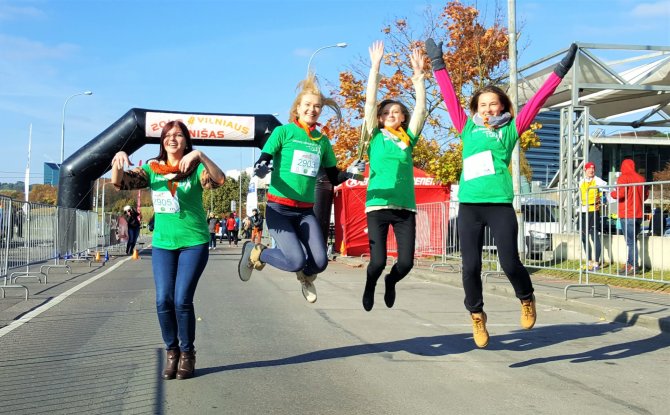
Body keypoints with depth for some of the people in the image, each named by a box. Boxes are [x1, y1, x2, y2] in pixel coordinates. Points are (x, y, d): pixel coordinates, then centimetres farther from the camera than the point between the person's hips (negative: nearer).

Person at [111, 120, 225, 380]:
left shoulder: (195, 169, -4)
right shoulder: (152, 170, 6)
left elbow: (219, 180, -22)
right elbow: (120, 183, -4)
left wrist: (200, 156, -37)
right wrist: (118, 161, -24)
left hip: (194, 242, -3)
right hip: (162, 244, 3)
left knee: (182, 300, -9)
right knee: (163, 301, -3)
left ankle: (187, 354, 11)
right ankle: (172, 352, 17)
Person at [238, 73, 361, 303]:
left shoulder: (322, 140, 10)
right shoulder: (283, 131, -3)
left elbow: (333, 177, 15)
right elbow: (262, 161, -8)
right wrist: (261, 168, -32)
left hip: (306, 211, 4)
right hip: (279, 208, -4)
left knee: (319, 262, -12)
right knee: (297, 261, -21)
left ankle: (306, 278, 27)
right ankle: (256, 252, 9)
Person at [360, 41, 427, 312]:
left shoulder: (409, 138, 13)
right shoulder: (375, 136, 8)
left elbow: (421, 107, 7)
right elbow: (370, 101, 1)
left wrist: (418, 74, 3)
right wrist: (375, 67, -1)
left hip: (405, 207, 2)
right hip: (378, 205, -2)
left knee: (406, 262, -5)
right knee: (378, 261, -8)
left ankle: (390, 282, 30)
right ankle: (370, 286, 27)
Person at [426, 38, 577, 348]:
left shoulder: (510, 130, 12)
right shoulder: (468, 129, 16)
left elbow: (536, 100, 8)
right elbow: (450, 97, 18)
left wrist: (560, 71, 5)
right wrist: (438, 65, 19)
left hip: (500, 206, -2)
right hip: (468, 207, 2)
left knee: (510, 263, -7)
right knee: (471, 267, 0)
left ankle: (527, 300, 23)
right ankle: (476, 315, 21)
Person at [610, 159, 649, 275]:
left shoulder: (623, 178, -10)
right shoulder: (641, 178, 11)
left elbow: (620, 194, -20)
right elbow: (646, 194, 17)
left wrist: (612, 193, 0)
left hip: (627, 214, -7)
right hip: (638, 214, 7)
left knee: (630, 241, -8)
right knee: (632, 240, 14)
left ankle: (633, 266, -10)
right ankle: (629, 264, 17)